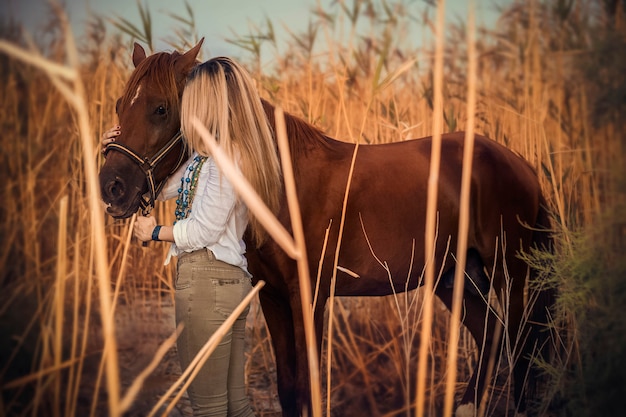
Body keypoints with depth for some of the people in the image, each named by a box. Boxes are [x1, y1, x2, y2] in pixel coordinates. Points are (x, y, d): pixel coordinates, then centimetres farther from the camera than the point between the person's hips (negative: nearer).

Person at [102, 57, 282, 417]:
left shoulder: (225, 158, -17)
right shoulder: (212, 153, 14)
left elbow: (205, 230, -18)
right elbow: (166, 188, 23)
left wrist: (156, 232, -2)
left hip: (206, 279, -10)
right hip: (231, 278, 10)